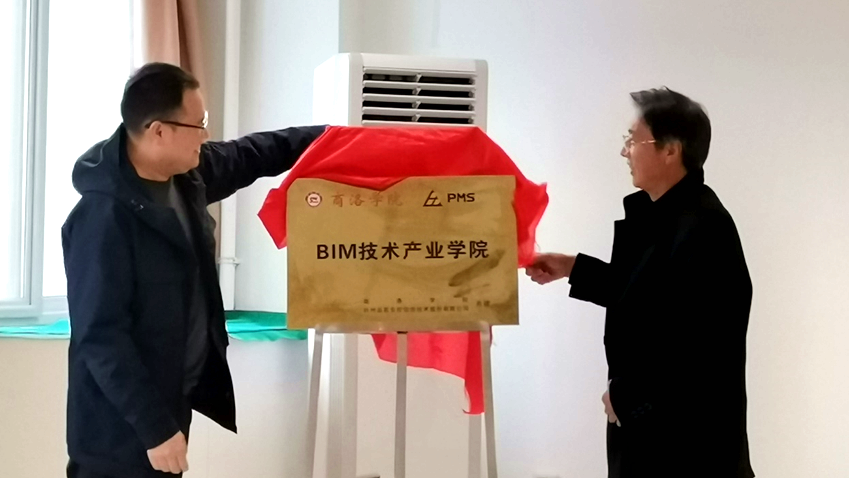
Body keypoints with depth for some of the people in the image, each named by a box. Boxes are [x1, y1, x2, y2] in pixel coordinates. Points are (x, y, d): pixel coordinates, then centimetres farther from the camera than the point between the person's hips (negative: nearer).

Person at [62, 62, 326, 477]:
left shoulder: (188, 175, 0)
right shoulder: (105, 217, -25)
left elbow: (252, 154, 20)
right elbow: (101, 337, -25)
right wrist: (155, 427, -25)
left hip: (171, 400, 9)